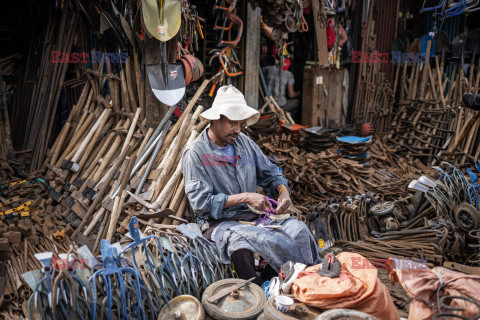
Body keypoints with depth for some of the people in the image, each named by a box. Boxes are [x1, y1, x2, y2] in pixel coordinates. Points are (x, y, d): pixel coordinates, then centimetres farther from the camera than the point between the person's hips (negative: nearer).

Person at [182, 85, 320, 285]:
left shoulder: (243, 142, 9)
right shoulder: (195, 154, -10)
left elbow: (270, 173, 15)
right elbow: (201, 202, -17)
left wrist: (284, 193, -8)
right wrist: (244, 197, -22)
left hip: (254, 214, 6)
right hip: (219, 222, -5)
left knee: (299, 229, -21)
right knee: (269, 240, -32)